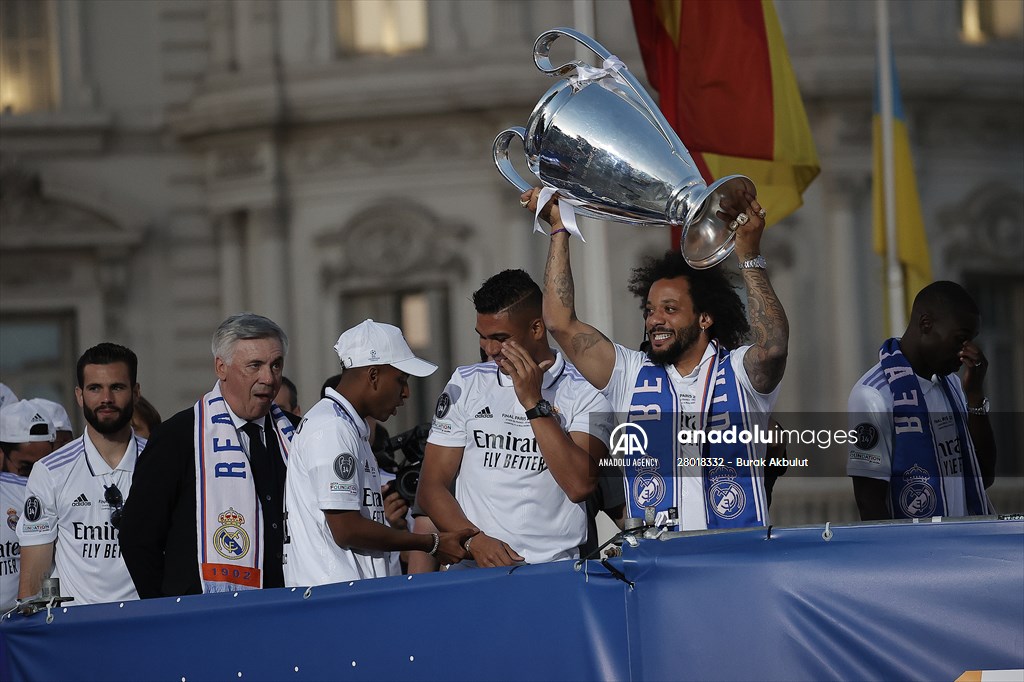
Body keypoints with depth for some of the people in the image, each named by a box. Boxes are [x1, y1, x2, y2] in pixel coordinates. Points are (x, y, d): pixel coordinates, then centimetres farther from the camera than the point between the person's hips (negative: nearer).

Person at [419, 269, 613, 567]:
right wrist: (475, 541, -6)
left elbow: (580, 485, -9)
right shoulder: (465, 384, 13)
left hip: (556, 567, -1)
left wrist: (534, 403, -8)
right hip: (475, 568, 1)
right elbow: (432, 485, 11)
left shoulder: (585, 391, 5)